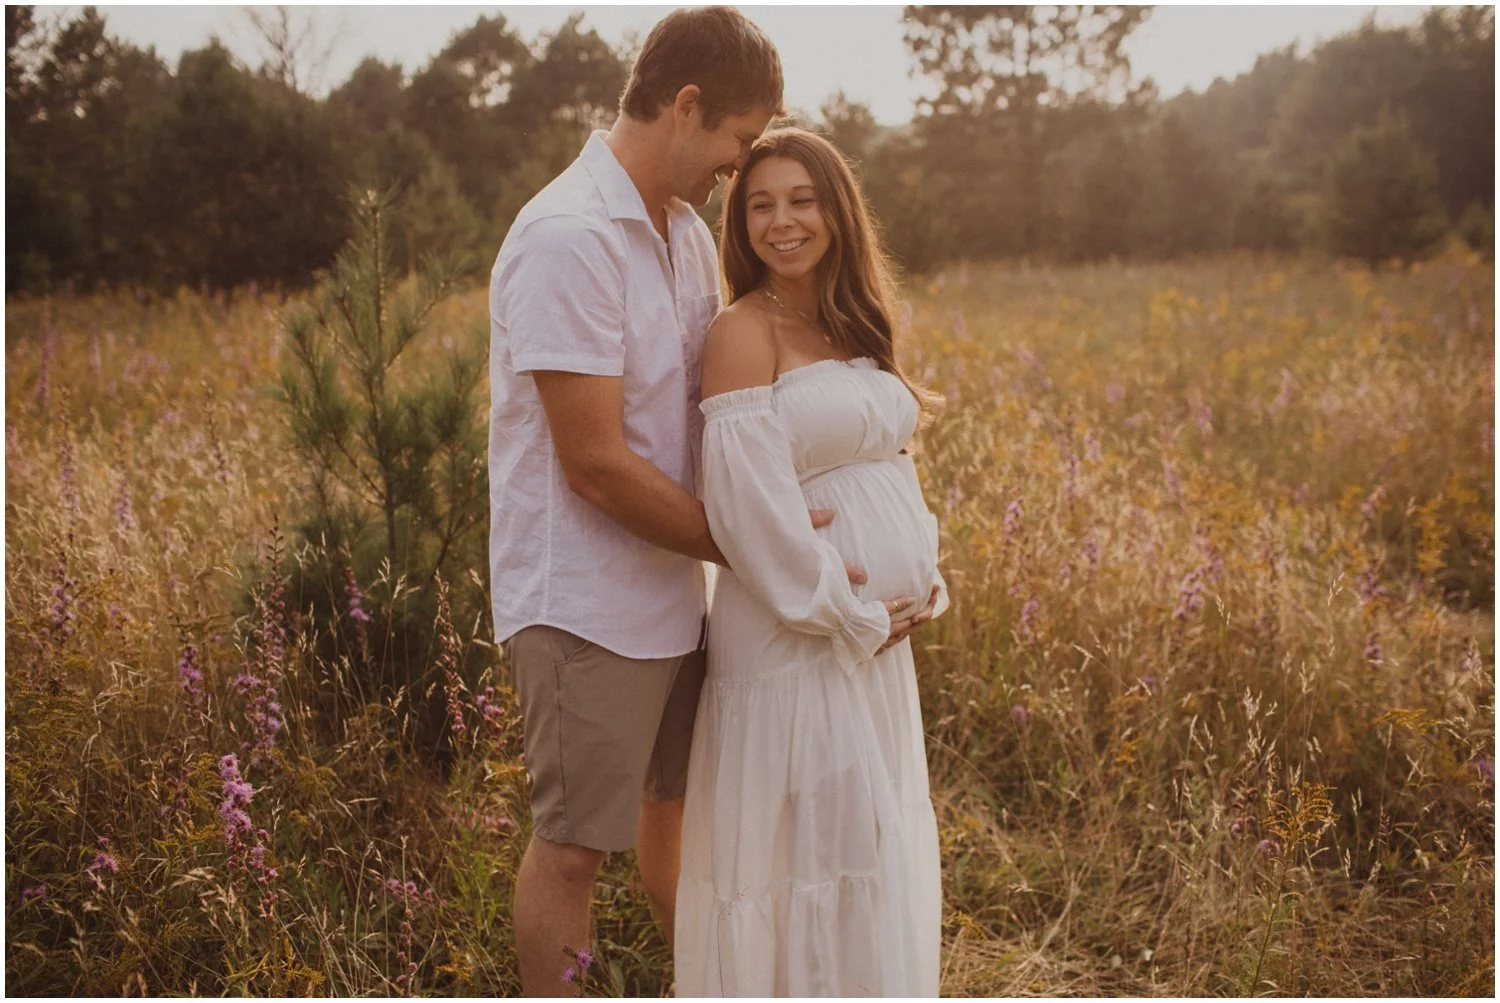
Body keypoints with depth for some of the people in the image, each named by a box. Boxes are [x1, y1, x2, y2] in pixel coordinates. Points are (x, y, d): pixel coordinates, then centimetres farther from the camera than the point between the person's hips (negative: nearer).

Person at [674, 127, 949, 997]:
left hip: (877, 633, 8)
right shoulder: (744, 331, -12)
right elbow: (751, 503, -19)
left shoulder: (853, 326, 11)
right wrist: (845, 614, -15)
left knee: (880, 845, 16)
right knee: (808, 842, 0)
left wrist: (925, 581, 2)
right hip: (796, 633, -8)